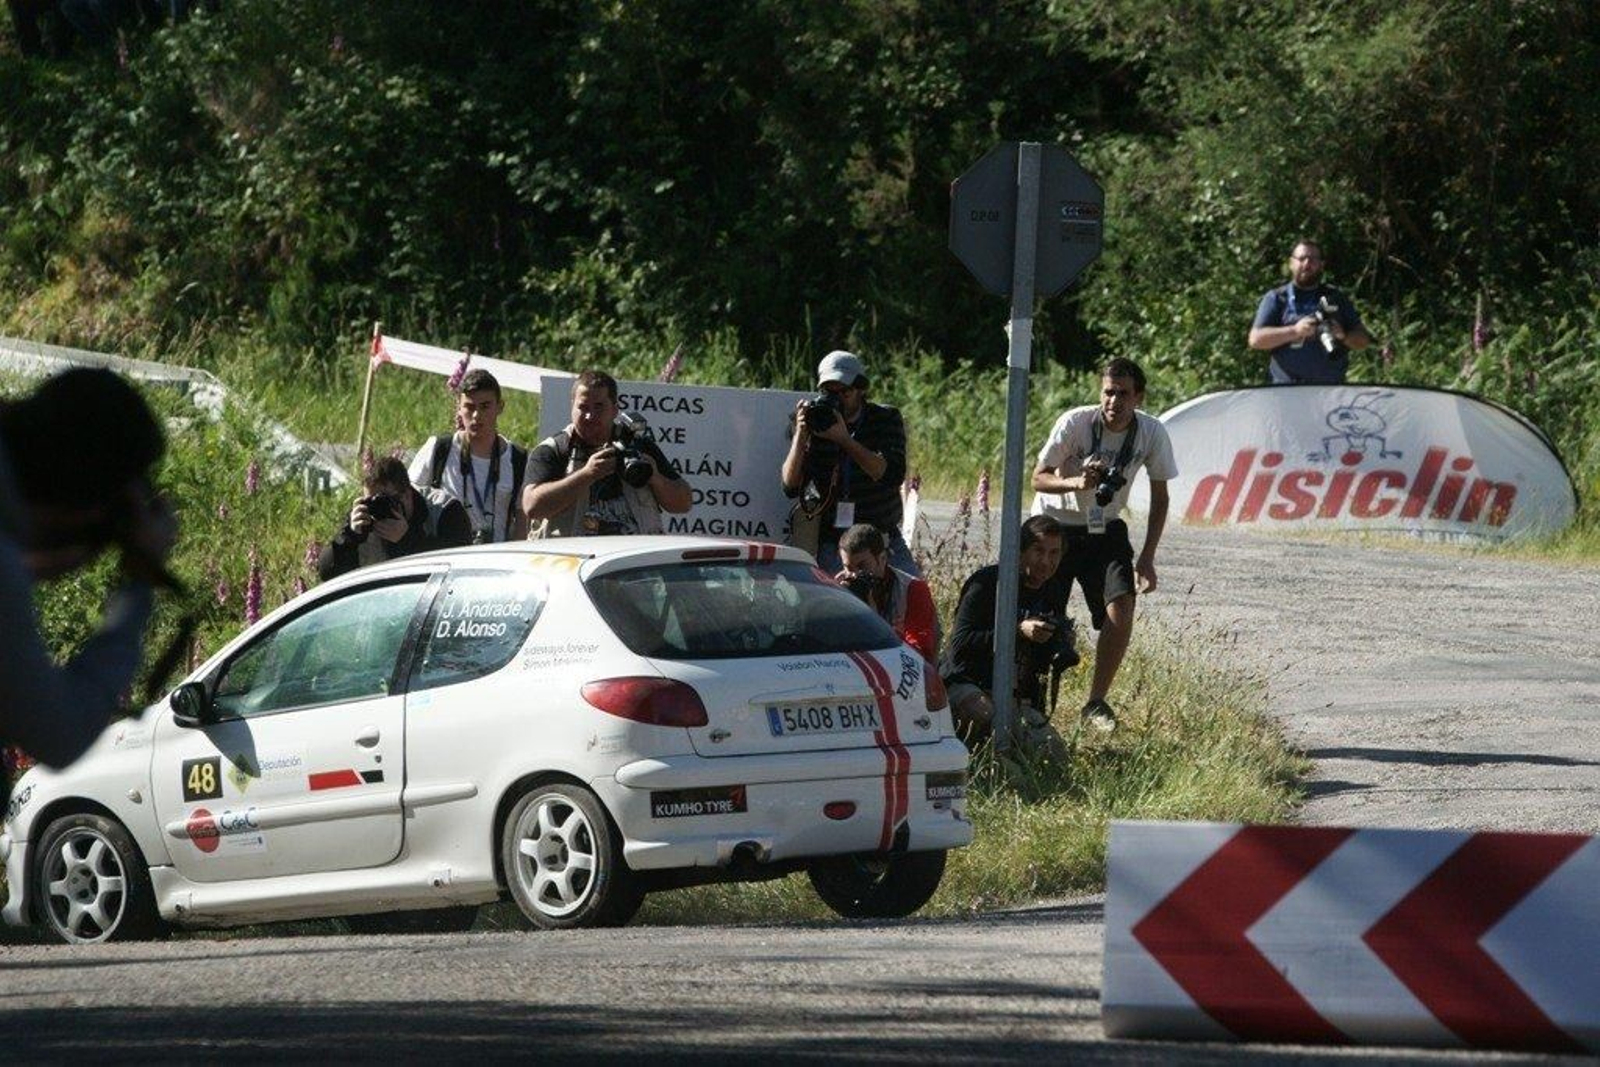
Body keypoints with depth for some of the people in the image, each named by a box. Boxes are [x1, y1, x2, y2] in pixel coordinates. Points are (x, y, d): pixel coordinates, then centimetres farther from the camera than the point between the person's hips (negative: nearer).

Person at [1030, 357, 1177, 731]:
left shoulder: (1152, 433, -13)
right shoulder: (1074, 423, -21)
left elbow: (1159, 497, -2)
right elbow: (1039, 478, -15)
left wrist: (1146, 559, -8)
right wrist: (1077, 482, -36)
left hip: (1105, 530, 2)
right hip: (1055, 524, -2)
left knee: (1120, 609, -16)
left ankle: (1096, 702, -2)